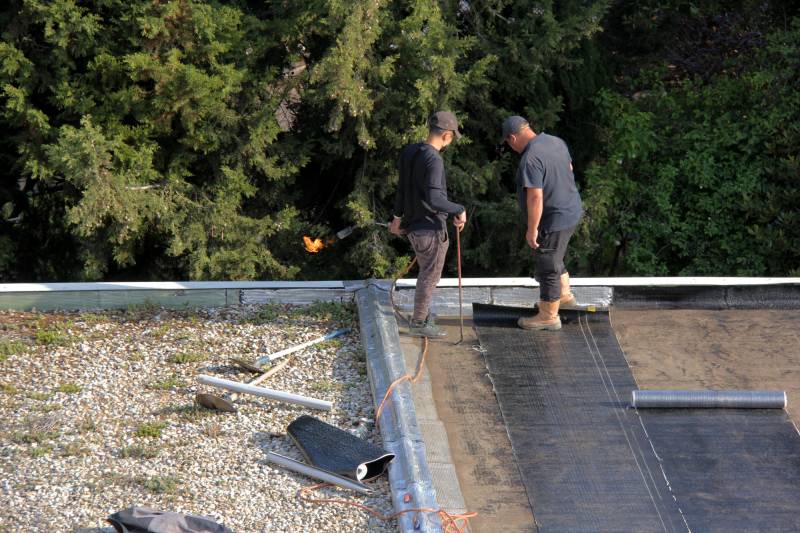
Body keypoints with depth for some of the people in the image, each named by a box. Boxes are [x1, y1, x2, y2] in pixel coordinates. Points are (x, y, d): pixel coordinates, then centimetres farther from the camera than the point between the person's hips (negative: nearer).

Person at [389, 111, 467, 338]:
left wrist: (398, 216, 24)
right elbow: (434, 199, -31)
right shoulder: (433, 160, -23)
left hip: (413, 225, 9)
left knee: (426, 271, 23)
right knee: (430, 275, 4)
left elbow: (402, 187, 15)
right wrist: (459, 210, -19)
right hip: (432, 228, -9)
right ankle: (418, 323, 11)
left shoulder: (409, 152, 4)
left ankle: (422, 313, 33)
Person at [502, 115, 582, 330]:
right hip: (572, 211, 9)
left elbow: (535, 197, -28)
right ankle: (565, 295, 42)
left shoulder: (530, 159, -27)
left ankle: (549, 316, 17)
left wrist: (532, 229, -19)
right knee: (553, 258, 28)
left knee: (547, 267, 6)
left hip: (553, 220, -9)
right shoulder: (556, 142, 1)